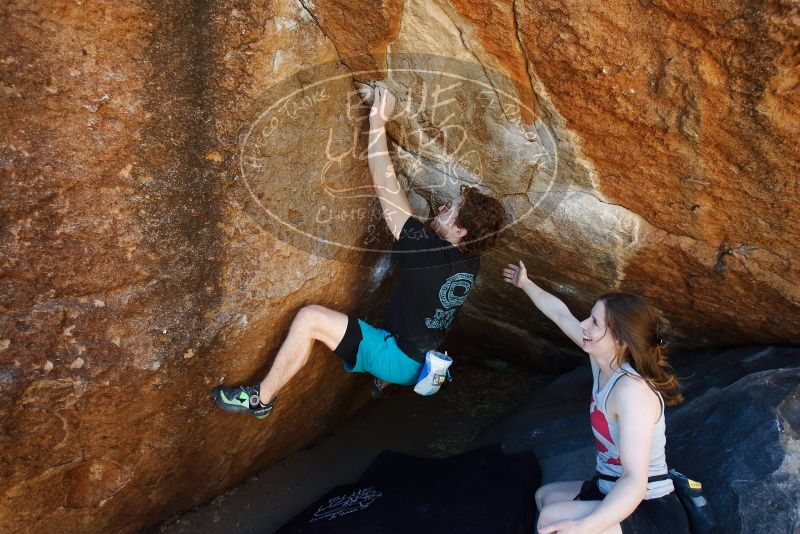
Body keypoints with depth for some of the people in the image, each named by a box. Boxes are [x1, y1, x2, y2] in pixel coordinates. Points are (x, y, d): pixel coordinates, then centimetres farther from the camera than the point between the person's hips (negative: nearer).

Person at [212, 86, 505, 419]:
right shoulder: (470, 263, -5)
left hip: (399, 361, -8)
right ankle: (385, 381, 49)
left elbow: (385, 186, -22)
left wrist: (378, 120, -17)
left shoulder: (429, 252, -27)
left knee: (310, 318, -17)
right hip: (421, 363, 8)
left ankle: (261, 399, -4)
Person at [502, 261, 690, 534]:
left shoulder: (632, 390, -29)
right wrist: (525, 284, 23)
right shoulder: (605, 359, -6)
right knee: (545, 495, 28)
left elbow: (635, 481, -38)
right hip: (614, 494, 9)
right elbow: (560, 314, 10)